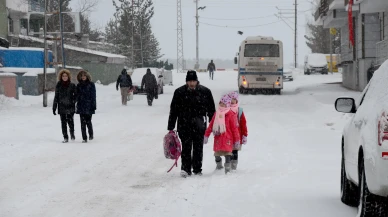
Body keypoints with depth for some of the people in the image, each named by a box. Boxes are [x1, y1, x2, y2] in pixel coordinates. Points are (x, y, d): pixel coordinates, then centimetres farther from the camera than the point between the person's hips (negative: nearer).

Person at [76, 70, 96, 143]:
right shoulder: (79, 85, 9)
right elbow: (77, 96, 11)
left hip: (89, 106, -2)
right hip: (81, 107, 2)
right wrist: (78, 105, 5)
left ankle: (91, 134, 24)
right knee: (83, 123, -2)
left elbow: (93, 96, -1)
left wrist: (93, 106, -6)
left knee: (88, 121, 0)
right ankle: (84, 138, 1)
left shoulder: (91, 85, 0)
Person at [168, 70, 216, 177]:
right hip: (184, 124, -1)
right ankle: (185, 168, -8)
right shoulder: (179, 92, 1)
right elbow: (173, 110, 5)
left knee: (198, 147, 6)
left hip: (199, 124, 1)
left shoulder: (205, 92, 2)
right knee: (186, 146, -8)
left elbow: (211, 110, 9)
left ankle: (197, 169, 15)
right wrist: (171, 127, 4)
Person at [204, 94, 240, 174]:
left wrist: (237, 139, -4)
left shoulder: (230, 115, -3)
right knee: (217, 154, 8)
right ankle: (219, 166, 26)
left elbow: (234, 128, -3)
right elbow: (211, 125, 16)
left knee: (227, 152, -11)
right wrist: (206, 135, 14)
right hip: (218, 137, 5)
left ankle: (228, 167, -5)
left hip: (227, 138, -5)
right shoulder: (217, 114, 12)